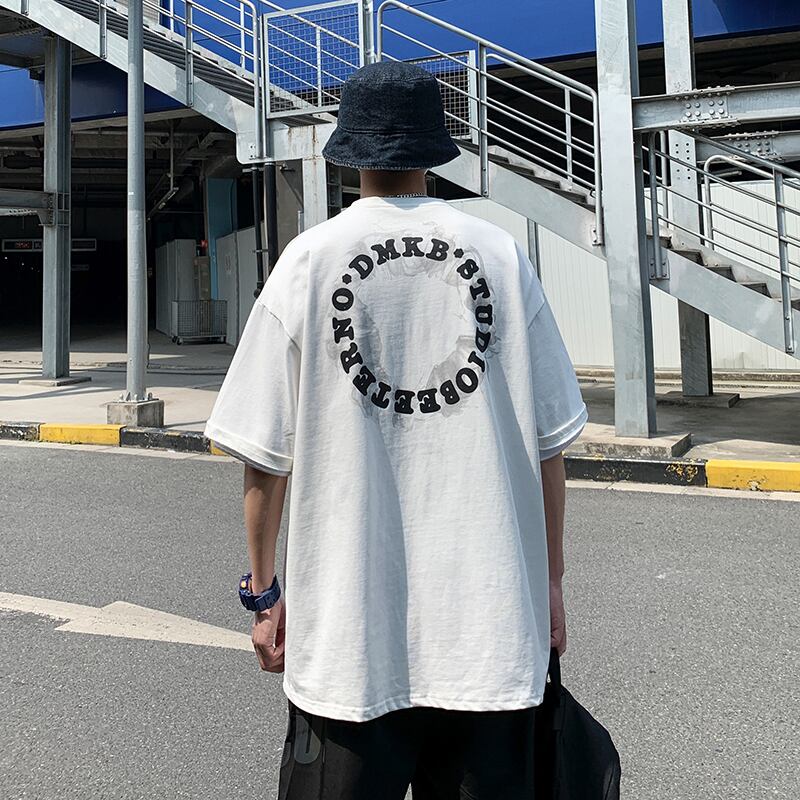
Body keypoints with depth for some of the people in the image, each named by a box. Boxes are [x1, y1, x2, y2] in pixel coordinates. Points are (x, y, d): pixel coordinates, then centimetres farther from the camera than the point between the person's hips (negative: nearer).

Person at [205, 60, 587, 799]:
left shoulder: (308, 260, -3)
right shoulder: (501, 254, 0)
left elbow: (264, 456, -2)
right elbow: (548, 442, 1)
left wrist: (264, 591, 9)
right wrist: (550, 580, 12)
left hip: (348, 628, -1)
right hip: (493, 625, 2)